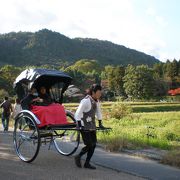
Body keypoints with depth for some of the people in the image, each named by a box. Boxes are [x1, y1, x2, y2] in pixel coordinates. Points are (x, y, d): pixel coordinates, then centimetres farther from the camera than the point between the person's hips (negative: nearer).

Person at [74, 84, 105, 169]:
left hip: (92, 126, 8)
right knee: (89, 145, -9)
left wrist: (100, 123, 17)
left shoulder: (96, 101, 6)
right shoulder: (86, 101, -20)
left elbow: (98, 112, 21)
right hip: (84, 127, -8)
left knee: (93, 145, 5)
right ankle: (78, 157, 15)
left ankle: (87, 163, 17)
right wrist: (80, 125, -23)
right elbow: (78, 114, -19)